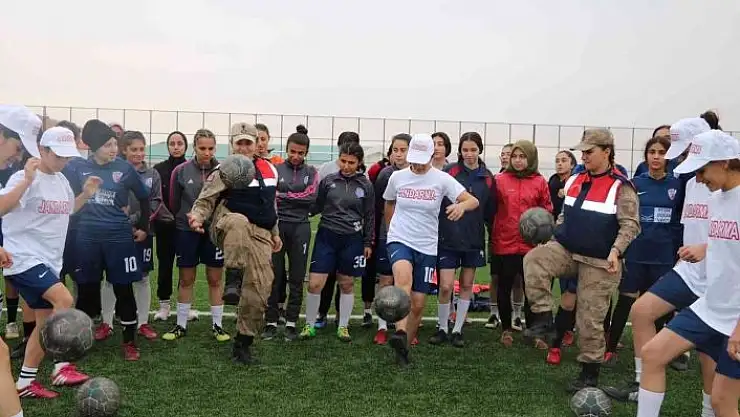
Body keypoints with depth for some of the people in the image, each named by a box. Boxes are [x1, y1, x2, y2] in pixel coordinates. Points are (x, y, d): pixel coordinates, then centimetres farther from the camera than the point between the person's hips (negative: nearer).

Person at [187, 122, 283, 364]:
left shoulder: (269, 169, 14)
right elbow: (205, 200, -5)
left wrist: (275, 233, 27)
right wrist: (197, 217, -26)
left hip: (260, 233, 5)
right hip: (228, 226, -5)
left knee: (260, 286, -3)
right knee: (238, 222, -43)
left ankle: (243, 344, 11)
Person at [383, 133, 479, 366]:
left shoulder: (442, 179, -5)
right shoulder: (397, 177, 0)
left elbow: (473, 200, -11)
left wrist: (462, 205, -33)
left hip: (427, 247, 1)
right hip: (400, 240, -1)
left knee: (418, 304, 4)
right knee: (404, 276, -34)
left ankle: (404, 347, 24)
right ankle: (400, 335, -45)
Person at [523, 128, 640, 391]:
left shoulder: (620, 186, -9)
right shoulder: (574, 181, 10)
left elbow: (631, 224, -12)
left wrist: (616, 251, -26)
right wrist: (552, 235, 7)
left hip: (599, 262, -5)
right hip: (567, 250, 5)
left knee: (590, 319, 1)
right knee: (533, 259, -25)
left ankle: (590, 373, 19)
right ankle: (544, 321, -16)